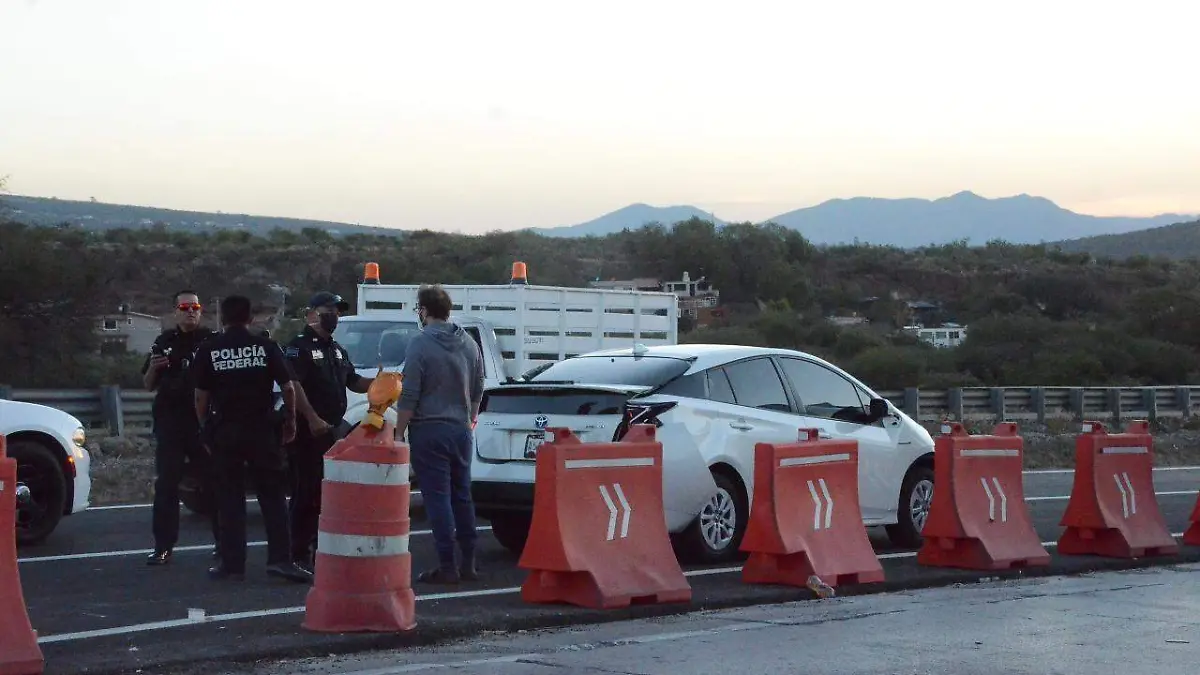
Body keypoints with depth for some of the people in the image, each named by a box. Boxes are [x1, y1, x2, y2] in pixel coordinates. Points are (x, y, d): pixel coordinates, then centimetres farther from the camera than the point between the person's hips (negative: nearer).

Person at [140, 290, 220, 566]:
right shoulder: (164, 342, 11)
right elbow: (148, 386, 15)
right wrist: (153, 368, -6)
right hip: (170, 422, 2)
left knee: (213, 482, 2)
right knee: (166, 486, -1)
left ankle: (223, 541, 11)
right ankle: (163, 547, 1)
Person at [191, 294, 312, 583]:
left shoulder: (209, 351, 1)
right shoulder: (266, 347, 0)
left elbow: (201, 396, 1)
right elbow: (288, 388, -1)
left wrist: (205, 428, 12)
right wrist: (291, 421, 11)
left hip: (225, 431, 0)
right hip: (261, 429, 0)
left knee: (230, 498, 6)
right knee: (272, 496, 5)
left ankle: (232, 563, 6)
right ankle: (279, 558, -3)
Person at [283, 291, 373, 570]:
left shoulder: (337, 350, 19)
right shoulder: (299, 347, -8)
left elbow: (353, 382, 23)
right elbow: (293, 386, -20)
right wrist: (313, 419, -28)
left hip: (332, 430, 8)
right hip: (308, 431, -8)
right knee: (306, 493, -7)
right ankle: (300, 554, -4)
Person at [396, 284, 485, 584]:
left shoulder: (420, 344, -13)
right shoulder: (469, 343, 6)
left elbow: (409, 398, -14)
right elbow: (478, 390, 15)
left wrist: (398, 433, -7)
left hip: (429, 430, -6)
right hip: (461, 430, 6)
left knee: (437, 497, -4)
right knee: (462, 495, 12)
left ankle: (447, 566, -5)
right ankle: (468, 563, 15)